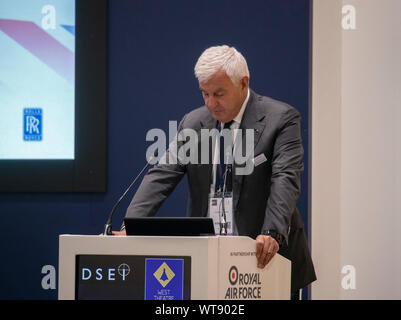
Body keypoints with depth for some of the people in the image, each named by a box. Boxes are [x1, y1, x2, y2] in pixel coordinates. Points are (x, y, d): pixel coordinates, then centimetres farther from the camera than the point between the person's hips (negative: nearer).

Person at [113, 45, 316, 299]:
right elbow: (162, 176, 0)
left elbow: (285, 179, -17)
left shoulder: (281, 118, -6)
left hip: (266, 259, -3)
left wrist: (272, 234, -33)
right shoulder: (193, 123, 8)